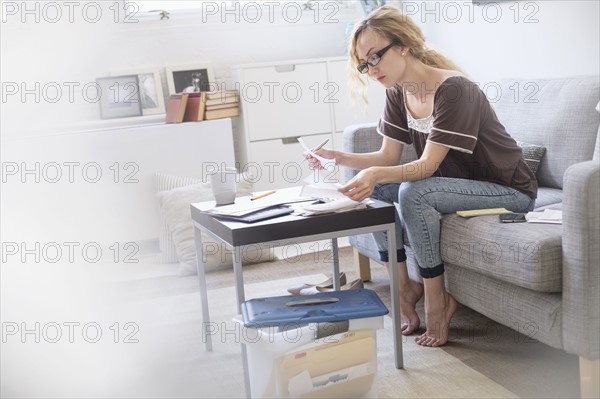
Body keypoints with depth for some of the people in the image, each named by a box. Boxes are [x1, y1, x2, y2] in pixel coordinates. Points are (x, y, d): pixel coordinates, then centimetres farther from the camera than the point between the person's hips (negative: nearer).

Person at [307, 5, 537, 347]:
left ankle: (437, 299, -14)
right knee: (371, 188, -6)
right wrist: (339, 158, -16)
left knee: (413, 193, -31)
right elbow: (389, 157, -1)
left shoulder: (454, 90, -25)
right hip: (454, 184, 8)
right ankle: (403, 287, 1)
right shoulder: (397, 93, -1)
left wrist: (375, 174, -47)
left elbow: (427, 166, -31)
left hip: (509, 189, -8)